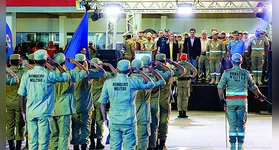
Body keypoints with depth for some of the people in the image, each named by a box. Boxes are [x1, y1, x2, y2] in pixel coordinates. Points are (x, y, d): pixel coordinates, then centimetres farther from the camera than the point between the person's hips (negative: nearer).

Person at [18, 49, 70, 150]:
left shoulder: (27, 74, -1)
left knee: (32, 141, 8)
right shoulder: (49, 75, -9)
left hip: (30, 112, 3)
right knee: (43, 141, 3)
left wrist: (23, 111, 11)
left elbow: (21, 95, 2)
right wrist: (56, 65, 9)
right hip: (44, 113, -3)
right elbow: (67, 77, 2)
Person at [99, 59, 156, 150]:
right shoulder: (133, 82, -4)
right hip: (129, 121, -2)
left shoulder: (108, 82, 0)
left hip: (114, 121, 2)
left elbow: (102, 102, 2)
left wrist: (105, 119, 11)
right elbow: (151, 84, 10)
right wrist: (140, 72, 14)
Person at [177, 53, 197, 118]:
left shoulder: (177, 64, 5)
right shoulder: (188, 64, 0)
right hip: (186, 81, -1)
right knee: (185, 97, 3)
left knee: (179, 97, 6)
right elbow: (195, 70, -8)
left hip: (179, 81, 2)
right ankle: (184, 113, 2)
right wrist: (192, 76, 6)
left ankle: (180, 113, 2)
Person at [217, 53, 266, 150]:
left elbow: (220, 87, -6)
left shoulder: (227, 72, -1)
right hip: (242, 102, 0)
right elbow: (253, 87, 14)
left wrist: (222, 99, 2)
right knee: (241, 124, 8)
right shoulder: (246, 73, 3)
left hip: (230, 102, 0)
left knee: (232, 124, 6)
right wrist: (259, 95, 31)